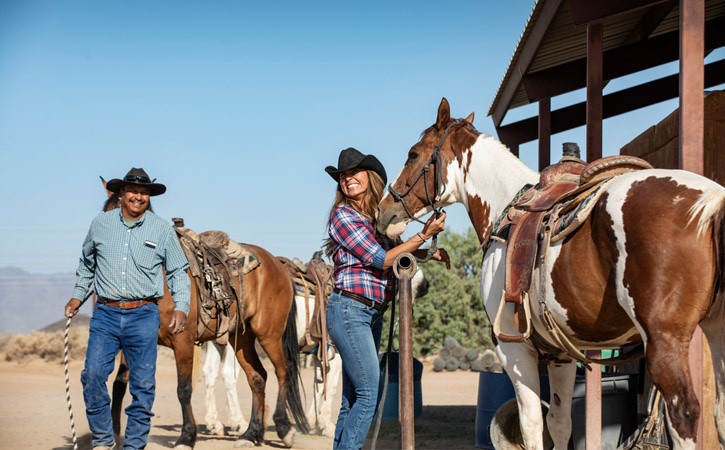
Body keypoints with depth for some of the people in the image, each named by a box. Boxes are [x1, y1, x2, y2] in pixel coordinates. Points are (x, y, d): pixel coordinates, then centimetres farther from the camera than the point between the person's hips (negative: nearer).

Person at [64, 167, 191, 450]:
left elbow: (178, 271, 8)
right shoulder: (100, 224, 7)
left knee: (142, 383, 0)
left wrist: (181, 307, -4)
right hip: (105, 313, 1)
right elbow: (86, 263, 23)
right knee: (93, 374, -9)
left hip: (144, 315, -1)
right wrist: (77, 296, 18)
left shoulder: (162, 230, 3)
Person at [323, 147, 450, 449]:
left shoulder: (379, 217, 13)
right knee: (368, 393, -11)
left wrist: (430, 253, 10)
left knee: (352, 399, 9)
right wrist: (424, 235, -11)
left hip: (372, 315, 8)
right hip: (349, 309, -8)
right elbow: (380, 260, -13)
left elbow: (398, 252, 28)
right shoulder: (343, 215, -8)